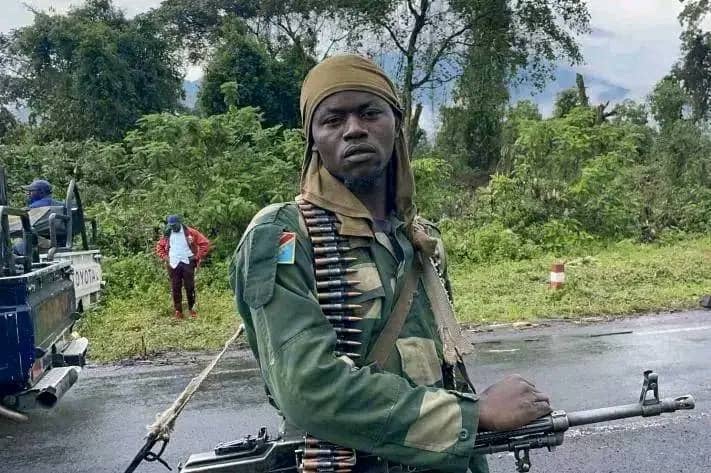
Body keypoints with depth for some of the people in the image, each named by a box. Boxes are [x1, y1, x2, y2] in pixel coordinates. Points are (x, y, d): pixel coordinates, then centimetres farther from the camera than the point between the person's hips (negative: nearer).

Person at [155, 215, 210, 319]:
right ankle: (178, 310, 10)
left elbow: (205, 243, -4)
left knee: (190, 287, 0)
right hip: (173, 265, 3)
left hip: (187, 263, -3)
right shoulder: (167, 235, 8)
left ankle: (191, 308, 13)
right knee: (175, 288, 3)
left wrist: (197, 257, -6)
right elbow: (159, 246, 22)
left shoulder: (190, 232, -3)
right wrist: (164, 257, 7)